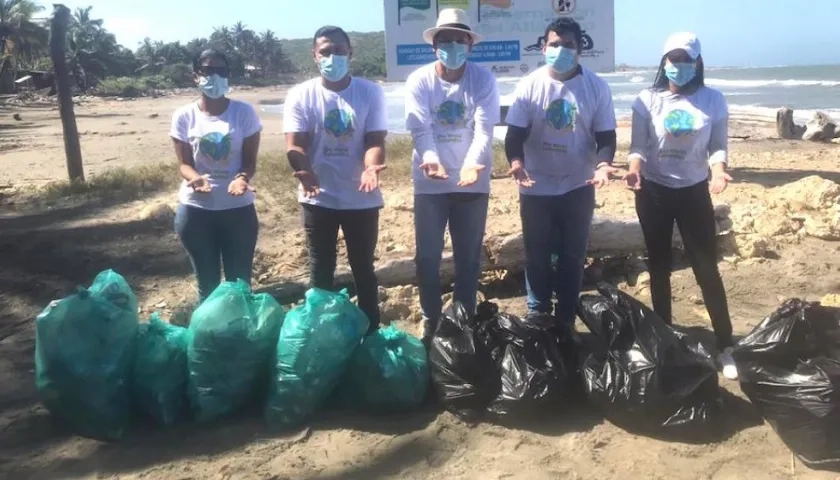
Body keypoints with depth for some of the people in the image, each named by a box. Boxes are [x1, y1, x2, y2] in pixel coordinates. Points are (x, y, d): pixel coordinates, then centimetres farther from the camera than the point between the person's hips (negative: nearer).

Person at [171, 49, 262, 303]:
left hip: (238, 209, 0)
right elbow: (184, 163, -1)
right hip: (196, 209, 1)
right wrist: (195, 178, -24)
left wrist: (242, 178, -26)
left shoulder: (243, 112, -2)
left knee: (239, 281, 7)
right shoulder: (184, 116, -1)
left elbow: (250, 160, -3)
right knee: (207, 282, 11)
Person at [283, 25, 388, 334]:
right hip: (319, 198, 0)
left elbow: (375, 140, -7)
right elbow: (294, 144, -10)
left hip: (361, 198, 0)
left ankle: (371, 332, 25)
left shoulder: (370, 92, -2)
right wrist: (304, 170, -32)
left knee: (363, 269, 12)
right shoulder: (300, 95, -3)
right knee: (321, 271, 11)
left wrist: (370, 167, -29)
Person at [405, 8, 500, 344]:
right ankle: (430, 321, 23)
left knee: (469, 256, 8)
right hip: (430, 182, 0)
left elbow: (484, 129, -15)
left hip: (473, 181, 0)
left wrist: (472, 164, -34)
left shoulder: (483, 80, -6)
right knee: (427, 256, 6)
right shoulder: (418, 81, -5)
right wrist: (430, 160, -35)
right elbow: (421, 129, -15)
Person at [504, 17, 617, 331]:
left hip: (579, 187, 1)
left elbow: (605, 135, -3)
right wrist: (515, 162, -28)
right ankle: (537, 321, 25)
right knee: (537, 257, 9)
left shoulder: (596, 87, -4)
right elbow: (515, 133, -7)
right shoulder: (530, 85, -5)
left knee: (573, 257, 11)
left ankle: (565, 322, 26)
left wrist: (603, 164, -23)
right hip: (536, 188, 0)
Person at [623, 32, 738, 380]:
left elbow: (718, 145, -2)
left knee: (707, 268, 0)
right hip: (653, 191, 1)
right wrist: (634, 168, -26)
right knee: (659, 267, 11)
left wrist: (718, 170, -22)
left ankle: (725, 346, 11)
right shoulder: (647, 100, -3)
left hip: (694, 191, -1)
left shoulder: (712, 100, -2)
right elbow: (638, 144, -6)